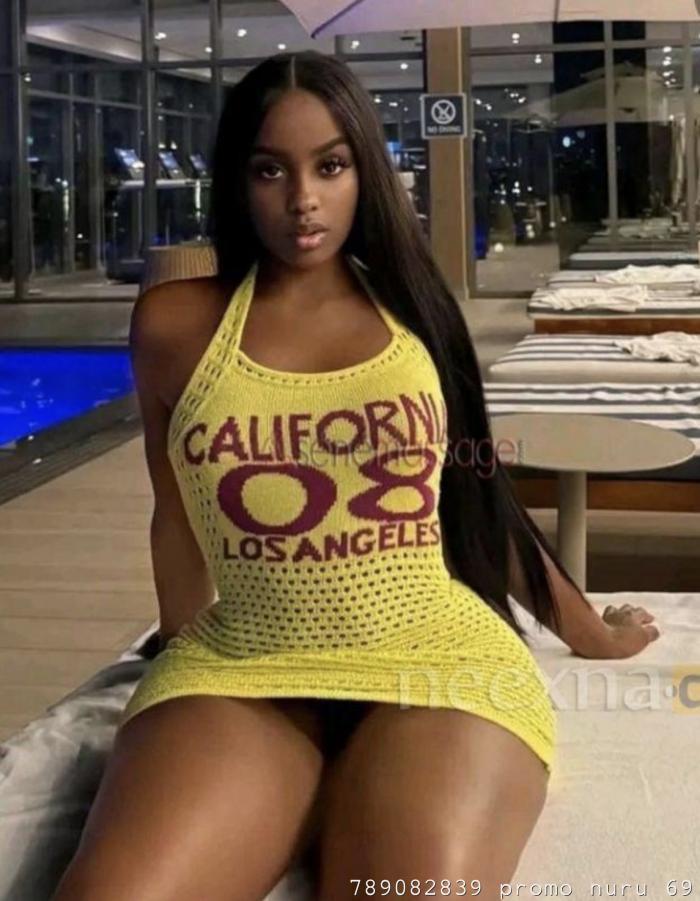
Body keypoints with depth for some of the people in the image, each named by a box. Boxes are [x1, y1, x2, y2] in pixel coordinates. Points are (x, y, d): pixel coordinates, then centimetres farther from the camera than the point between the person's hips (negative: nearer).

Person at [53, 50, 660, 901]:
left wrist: (589, 632, 31)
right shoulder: (176, 324, 8)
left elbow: (479, 492, 21)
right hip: (239, 669, 0)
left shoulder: (410, 311, 11)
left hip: (436, 655, 0)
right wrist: (181, 663, 32)